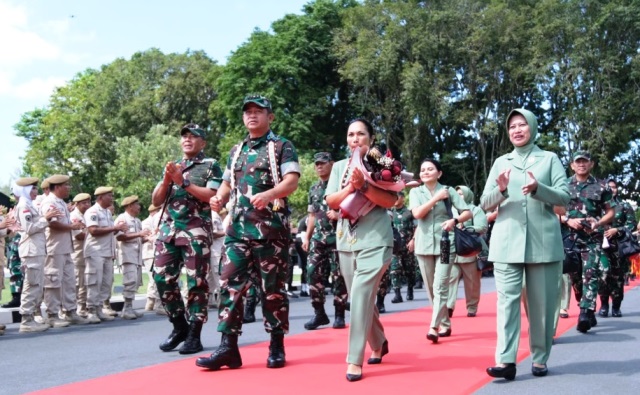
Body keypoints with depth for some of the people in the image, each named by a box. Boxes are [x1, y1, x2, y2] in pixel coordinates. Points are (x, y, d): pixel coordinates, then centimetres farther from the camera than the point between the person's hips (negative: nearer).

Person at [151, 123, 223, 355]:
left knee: (196, 282, -4)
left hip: (196, 230, -5)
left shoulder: (211, 166, 5)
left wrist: (183, 181, -11)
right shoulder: (173, 166, 20)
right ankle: (179, 326, 16)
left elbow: (212, 196, -10)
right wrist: (166, 179, -1)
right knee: (162, 278, 0)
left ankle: (194, 335, 2)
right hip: (168, 229, 5)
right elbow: (156, 201, 15)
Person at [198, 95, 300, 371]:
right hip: (238, 229, 5)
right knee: (230, 284, -2)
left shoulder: (281, 146, 2)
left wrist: (269, 194, -30)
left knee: (272, 288, 0)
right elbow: (227, 184, 23)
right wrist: (219, 198, 0)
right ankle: (228, 347, 0)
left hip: (271, 228, -5)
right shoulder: (236, 151, 20)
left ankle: (276, 347, 11)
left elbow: (292, 181, -10)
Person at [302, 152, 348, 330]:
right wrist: (307, 237, 15)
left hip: (337, 238, -5)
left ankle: (339, 314, 8)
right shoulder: (313, 189, 17)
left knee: (338, 276, -1)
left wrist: (339, 215, -20)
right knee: (313, 273, -1)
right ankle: (319, 313, 8)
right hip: (318, 238, 5)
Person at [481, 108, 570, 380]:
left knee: (542, 302, 3)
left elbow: (565, 197, 0)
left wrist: (538, 189, -19)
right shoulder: (501, 162, 14)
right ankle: (506, 360, -11)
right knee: (507, 299, -7)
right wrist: (500, 190, -14)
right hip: (507, 242, 1)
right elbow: (485, 204, 8)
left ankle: (539, 359, 12)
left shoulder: (549, 159, 9)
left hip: (544, 241, -1)